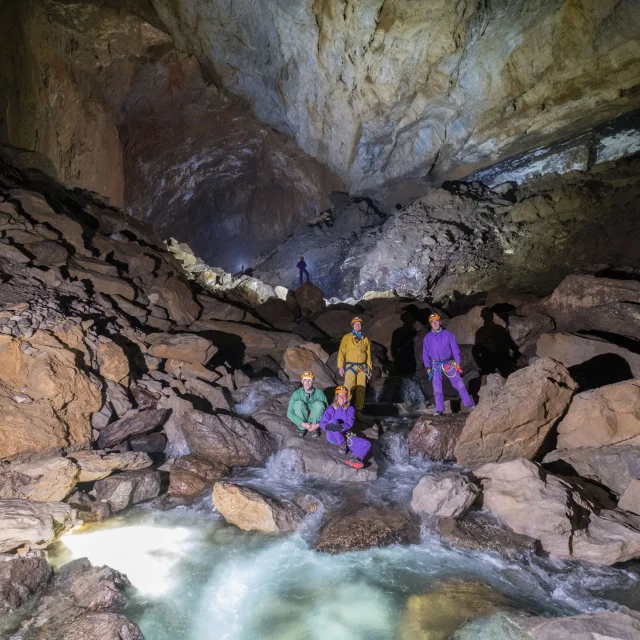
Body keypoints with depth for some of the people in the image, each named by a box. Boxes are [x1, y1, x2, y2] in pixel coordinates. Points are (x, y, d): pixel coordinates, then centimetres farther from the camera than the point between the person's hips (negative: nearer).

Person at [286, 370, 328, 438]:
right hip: (302, 420, 0)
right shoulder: (296, 394, -16)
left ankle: (314, 429, -12)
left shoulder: (319, 393, -15)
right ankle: (302, 428, -11)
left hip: (314, 419, 0)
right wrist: (303, 424, -26)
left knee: (319, 404, -27)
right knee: (298, 403, -28)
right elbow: (290, 413, -17)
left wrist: (318, 424, -23)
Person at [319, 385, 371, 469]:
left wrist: (341, 427, -29)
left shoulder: (350, 409, 7)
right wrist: (328, 426, -31)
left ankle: (353, 458, -42)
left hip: (346, 436, 3)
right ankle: (342, 445, -24)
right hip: (333, 436, -3)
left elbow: (349, 423, -7)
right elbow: (322, 423, -6)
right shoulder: (331, 408, 1)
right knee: (333, 421, -32)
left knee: (367, 444, -16)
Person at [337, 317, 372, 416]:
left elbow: (368, 355, 14)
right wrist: (340, 366, -7)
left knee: (361, 389, 0)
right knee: (349, 388, -11)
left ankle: (358, 411, 6)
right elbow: (341, 352, 1)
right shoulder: (347, 337, 6)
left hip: (362, 367, 3)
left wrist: (369, 369, 10)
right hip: (350, 367, -3)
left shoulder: (365, 340, 14)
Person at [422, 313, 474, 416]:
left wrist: (457, 362, -5)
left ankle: (470, 404, 9)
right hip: (436, 365, 1)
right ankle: (439, 410, 6)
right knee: (437, 388, 0)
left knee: (459, 384, 0)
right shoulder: (427, 338, 0)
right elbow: (425, 353, 5)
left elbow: (455, 348, 0)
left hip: (449, 363, -1)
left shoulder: (447, 334, -3)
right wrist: (428, 367, 0)